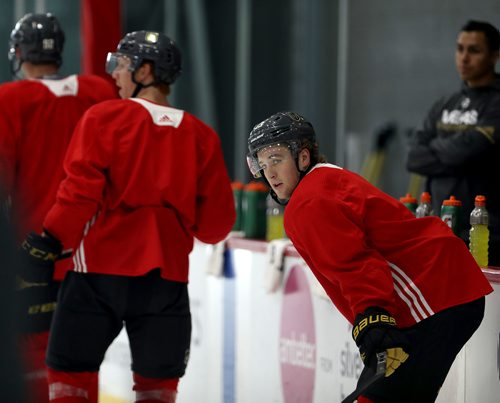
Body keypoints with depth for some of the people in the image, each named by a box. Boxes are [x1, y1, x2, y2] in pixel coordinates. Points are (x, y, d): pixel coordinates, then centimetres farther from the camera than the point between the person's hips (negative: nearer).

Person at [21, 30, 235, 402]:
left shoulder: (105, 117, -4)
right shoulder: (202, 136, 6)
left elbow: (81, 191, -11)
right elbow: (216, 221, 7)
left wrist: (52, 238, -2)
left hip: (102, 266, -3)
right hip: (168, 274, 3)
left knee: (71, 372, 7)